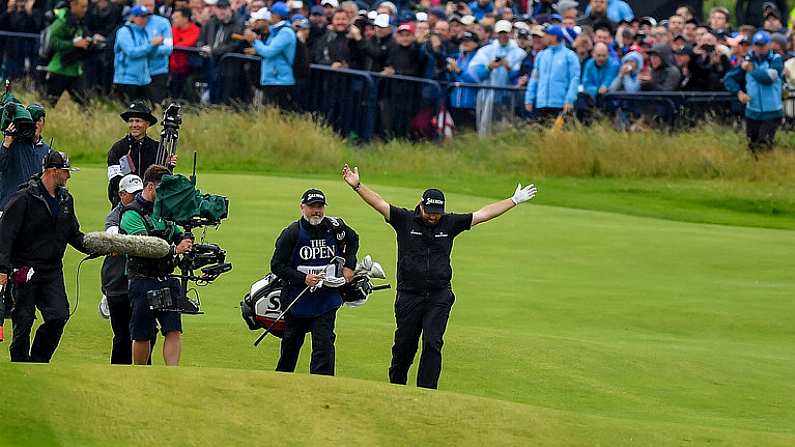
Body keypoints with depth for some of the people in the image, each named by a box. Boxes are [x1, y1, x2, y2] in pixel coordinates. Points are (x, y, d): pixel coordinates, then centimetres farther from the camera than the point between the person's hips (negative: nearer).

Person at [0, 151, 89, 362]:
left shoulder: (66, 200, 12)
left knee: (59, 316, -8)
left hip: (52, 271, 5)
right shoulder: (24, 198, -10)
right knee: (23, 321, -1)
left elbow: (73, 235, 20)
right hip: (26, 270, -5)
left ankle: (38, 360, 8)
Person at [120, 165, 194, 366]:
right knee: (142, 336, 2)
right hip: (143, 283, -6)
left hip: (168, 281, 6)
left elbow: (179, 236, 23)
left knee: (174, 331, -7)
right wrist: (175, 249, -32)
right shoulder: (132, 215, -9)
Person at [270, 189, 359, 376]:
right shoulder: (292, 233, -11)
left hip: (327, 297, 1)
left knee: (324, 344, -11)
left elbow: (353, 240, 21)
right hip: (297, 299, -1)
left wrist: (349, 266, 8)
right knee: (291, 344, 16)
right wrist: (303, 279, -21)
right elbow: (277, 266, -10)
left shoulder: (335, 228, -3)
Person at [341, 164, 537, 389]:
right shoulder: (405, 220, 0)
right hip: (409, 296, -1)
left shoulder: (450, 223, 6)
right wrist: (357, 186, -23)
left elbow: (483, 214, 11)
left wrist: (514, 201, 12)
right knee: (404, 345, 5)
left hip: (439, 297, 1)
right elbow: (379, 203, -9)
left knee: (432, 344, -11)